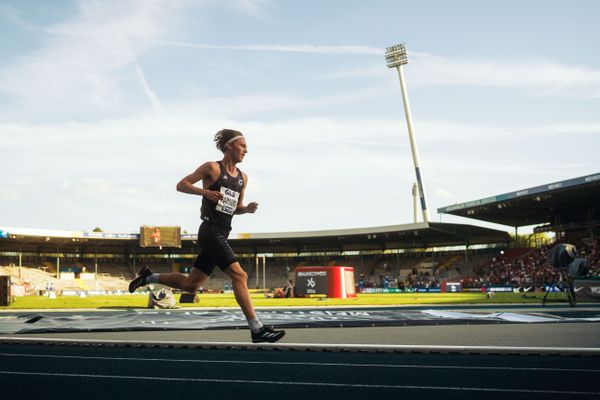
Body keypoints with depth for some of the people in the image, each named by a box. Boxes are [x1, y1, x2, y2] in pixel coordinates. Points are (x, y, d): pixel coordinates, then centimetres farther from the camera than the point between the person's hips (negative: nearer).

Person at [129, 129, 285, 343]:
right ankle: (257, 329, -16)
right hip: (210, 231, -8)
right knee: (239, 275, -17)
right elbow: (181, 185, -1)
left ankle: (148, 277, 31)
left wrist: (247, 208, 2)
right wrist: (205, 191, -17)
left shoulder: (243, 178, 16)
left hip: (222, 235, 8)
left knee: (190, 284, 12)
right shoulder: (212, 168, -3)